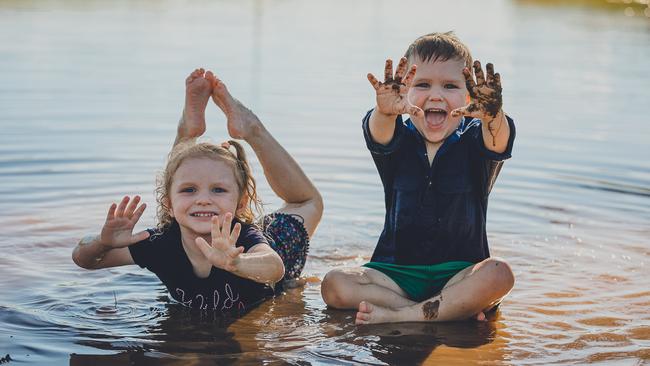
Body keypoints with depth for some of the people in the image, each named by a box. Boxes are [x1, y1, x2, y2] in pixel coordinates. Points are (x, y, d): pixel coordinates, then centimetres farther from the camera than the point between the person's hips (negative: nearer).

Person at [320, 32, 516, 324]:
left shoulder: (472, 141, -3)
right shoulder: (399, 141, 0)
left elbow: (497, 142, -27)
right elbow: (379, 137, -24)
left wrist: (492, 115, -51)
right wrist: (385, 111, -49)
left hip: (460, 274, -1)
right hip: (396, 272, 2)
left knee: (498, 275, -31)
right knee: (334, 285, -22)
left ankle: (396, 316, -26)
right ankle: (457, 309, -25)